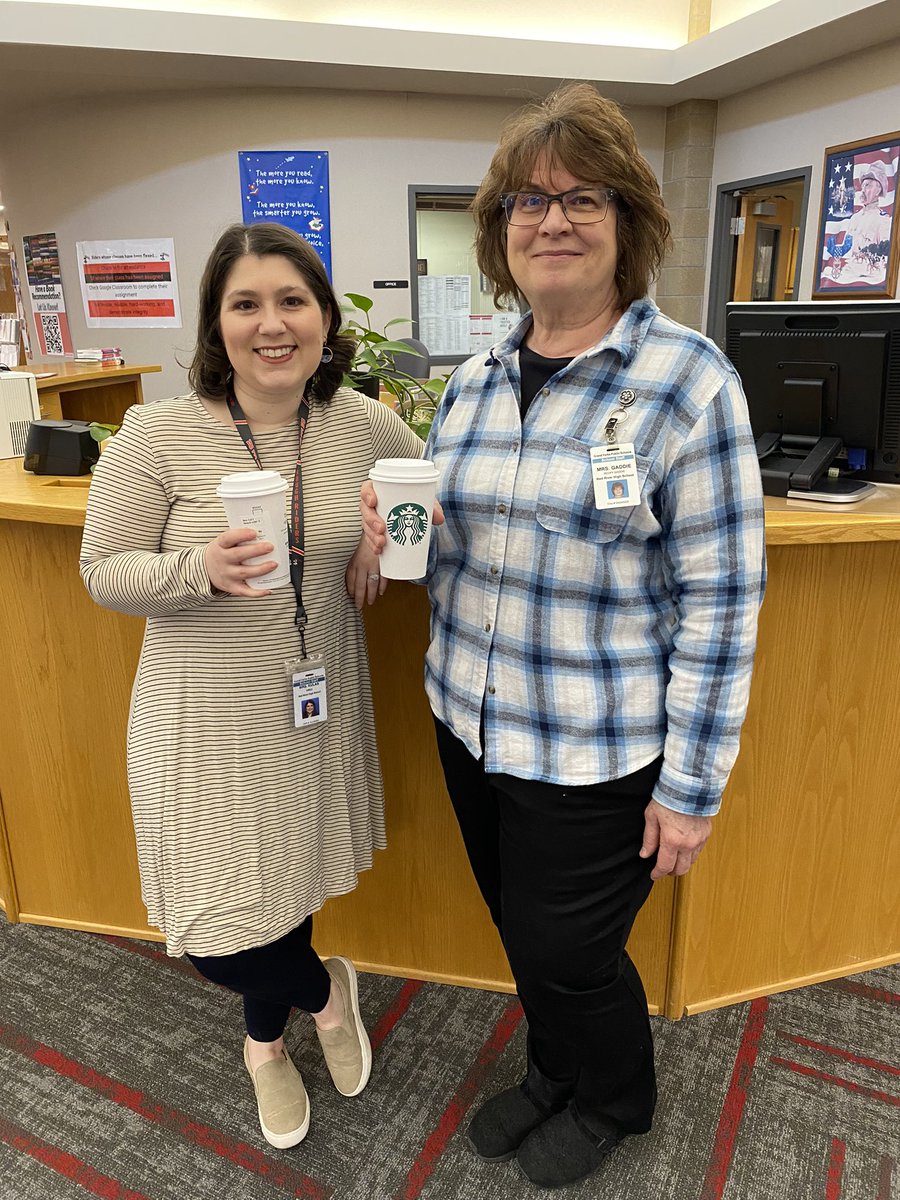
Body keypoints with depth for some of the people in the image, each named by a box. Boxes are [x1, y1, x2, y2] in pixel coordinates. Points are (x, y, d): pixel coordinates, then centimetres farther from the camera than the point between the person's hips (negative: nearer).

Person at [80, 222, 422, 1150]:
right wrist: (200, 571, -28)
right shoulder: (157, 434, -14)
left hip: (320, 707, 3)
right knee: (218, 940, 3)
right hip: (211, 719, -2)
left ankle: (267, 1043, 55)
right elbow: (103, 571, -8)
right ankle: (325, 991, 41)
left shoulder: (361, 424, -5)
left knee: (290, 887, 21)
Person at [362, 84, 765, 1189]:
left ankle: (616, 1101, 47)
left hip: (600, 754, -5)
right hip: (470, 724, 6)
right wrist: (393, 527, -10)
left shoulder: (689, 381, -14)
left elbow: (719, 598, -14)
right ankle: (553, 1073, 54)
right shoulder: (473, 380, 4)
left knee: (566, 953, 12)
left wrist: (691, 786, -13)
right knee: (520, 931, 22)